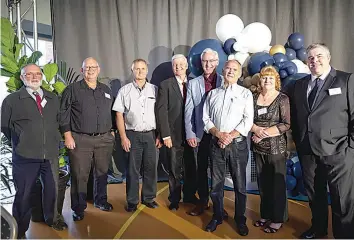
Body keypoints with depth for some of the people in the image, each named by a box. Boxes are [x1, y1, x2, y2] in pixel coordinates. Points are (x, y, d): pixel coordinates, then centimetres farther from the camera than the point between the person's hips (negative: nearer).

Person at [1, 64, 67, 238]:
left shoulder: (53, 98, 10)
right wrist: (20, 143, 6)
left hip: (51, 154, 4)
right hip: (25, 156, -3)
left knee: (52, 188, 15)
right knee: (23, 193, 8)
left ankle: (52, 218, 39)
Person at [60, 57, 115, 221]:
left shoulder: (106, 90, 14)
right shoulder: (72, 89, 0)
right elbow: (63, 114, -3)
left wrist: (110, 133, 13)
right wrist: (68, 136, -9)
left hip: (104, 139, 4)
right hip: (80, 140, -4)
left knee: (102, 172, 13)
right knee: (79, 175, 1)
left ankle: (100, 200, 32)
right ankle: (78, 208, 17)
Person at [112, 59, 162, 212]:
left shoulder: (154, 90, 6)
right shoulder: (125, 90, 3)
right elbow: (119, 115, 2)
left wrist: (159, 136, 2)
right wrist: (123, 137, -4)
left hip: (151, 134, 2)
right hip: (132, 135, -1)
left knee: (151, 168, 8)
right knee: (133, 169, 6)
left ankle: (149, 198, 25)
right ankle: (132, 201, 20)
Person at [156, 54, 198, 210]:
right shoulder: (166, 85, -1)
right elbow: (161, 111, -7)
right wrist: (165, 135, -12)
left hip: (190, 134, 3)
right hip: (174, 135, -3)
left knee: (190, 168, 13)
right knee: (175, 169, 8)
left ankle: (189, 196, 32)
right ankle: (174, 199, 26)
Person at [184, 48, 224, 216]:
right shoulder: (193, 83, 6)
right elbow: (188, 111, 3)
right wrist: (190, 134, -3)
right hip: (200, 134, 1)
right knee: (201, 169, 12)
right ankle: (203, 201, 29)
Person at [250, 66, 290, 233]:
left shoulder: (282, 98, -4)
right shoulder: (253, 97, 6)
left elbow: (286, 124, -11)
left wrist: (264, 133, -15)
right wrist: (256, 129, -14)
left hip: (276, 147, -4)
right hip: (258, 147, 4)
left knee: (277, 183, 5)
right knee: (262, 182, 13)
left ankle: (277, 219, 20)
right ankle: (265, 215, 28)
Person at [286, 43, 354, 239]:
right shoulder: (298, 85, 10)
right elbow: (294, 118, 15)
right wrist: (298, 143, 8)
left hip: (337, 153, -4)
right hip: (308, 152, 4)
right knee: (314, 195, 19)